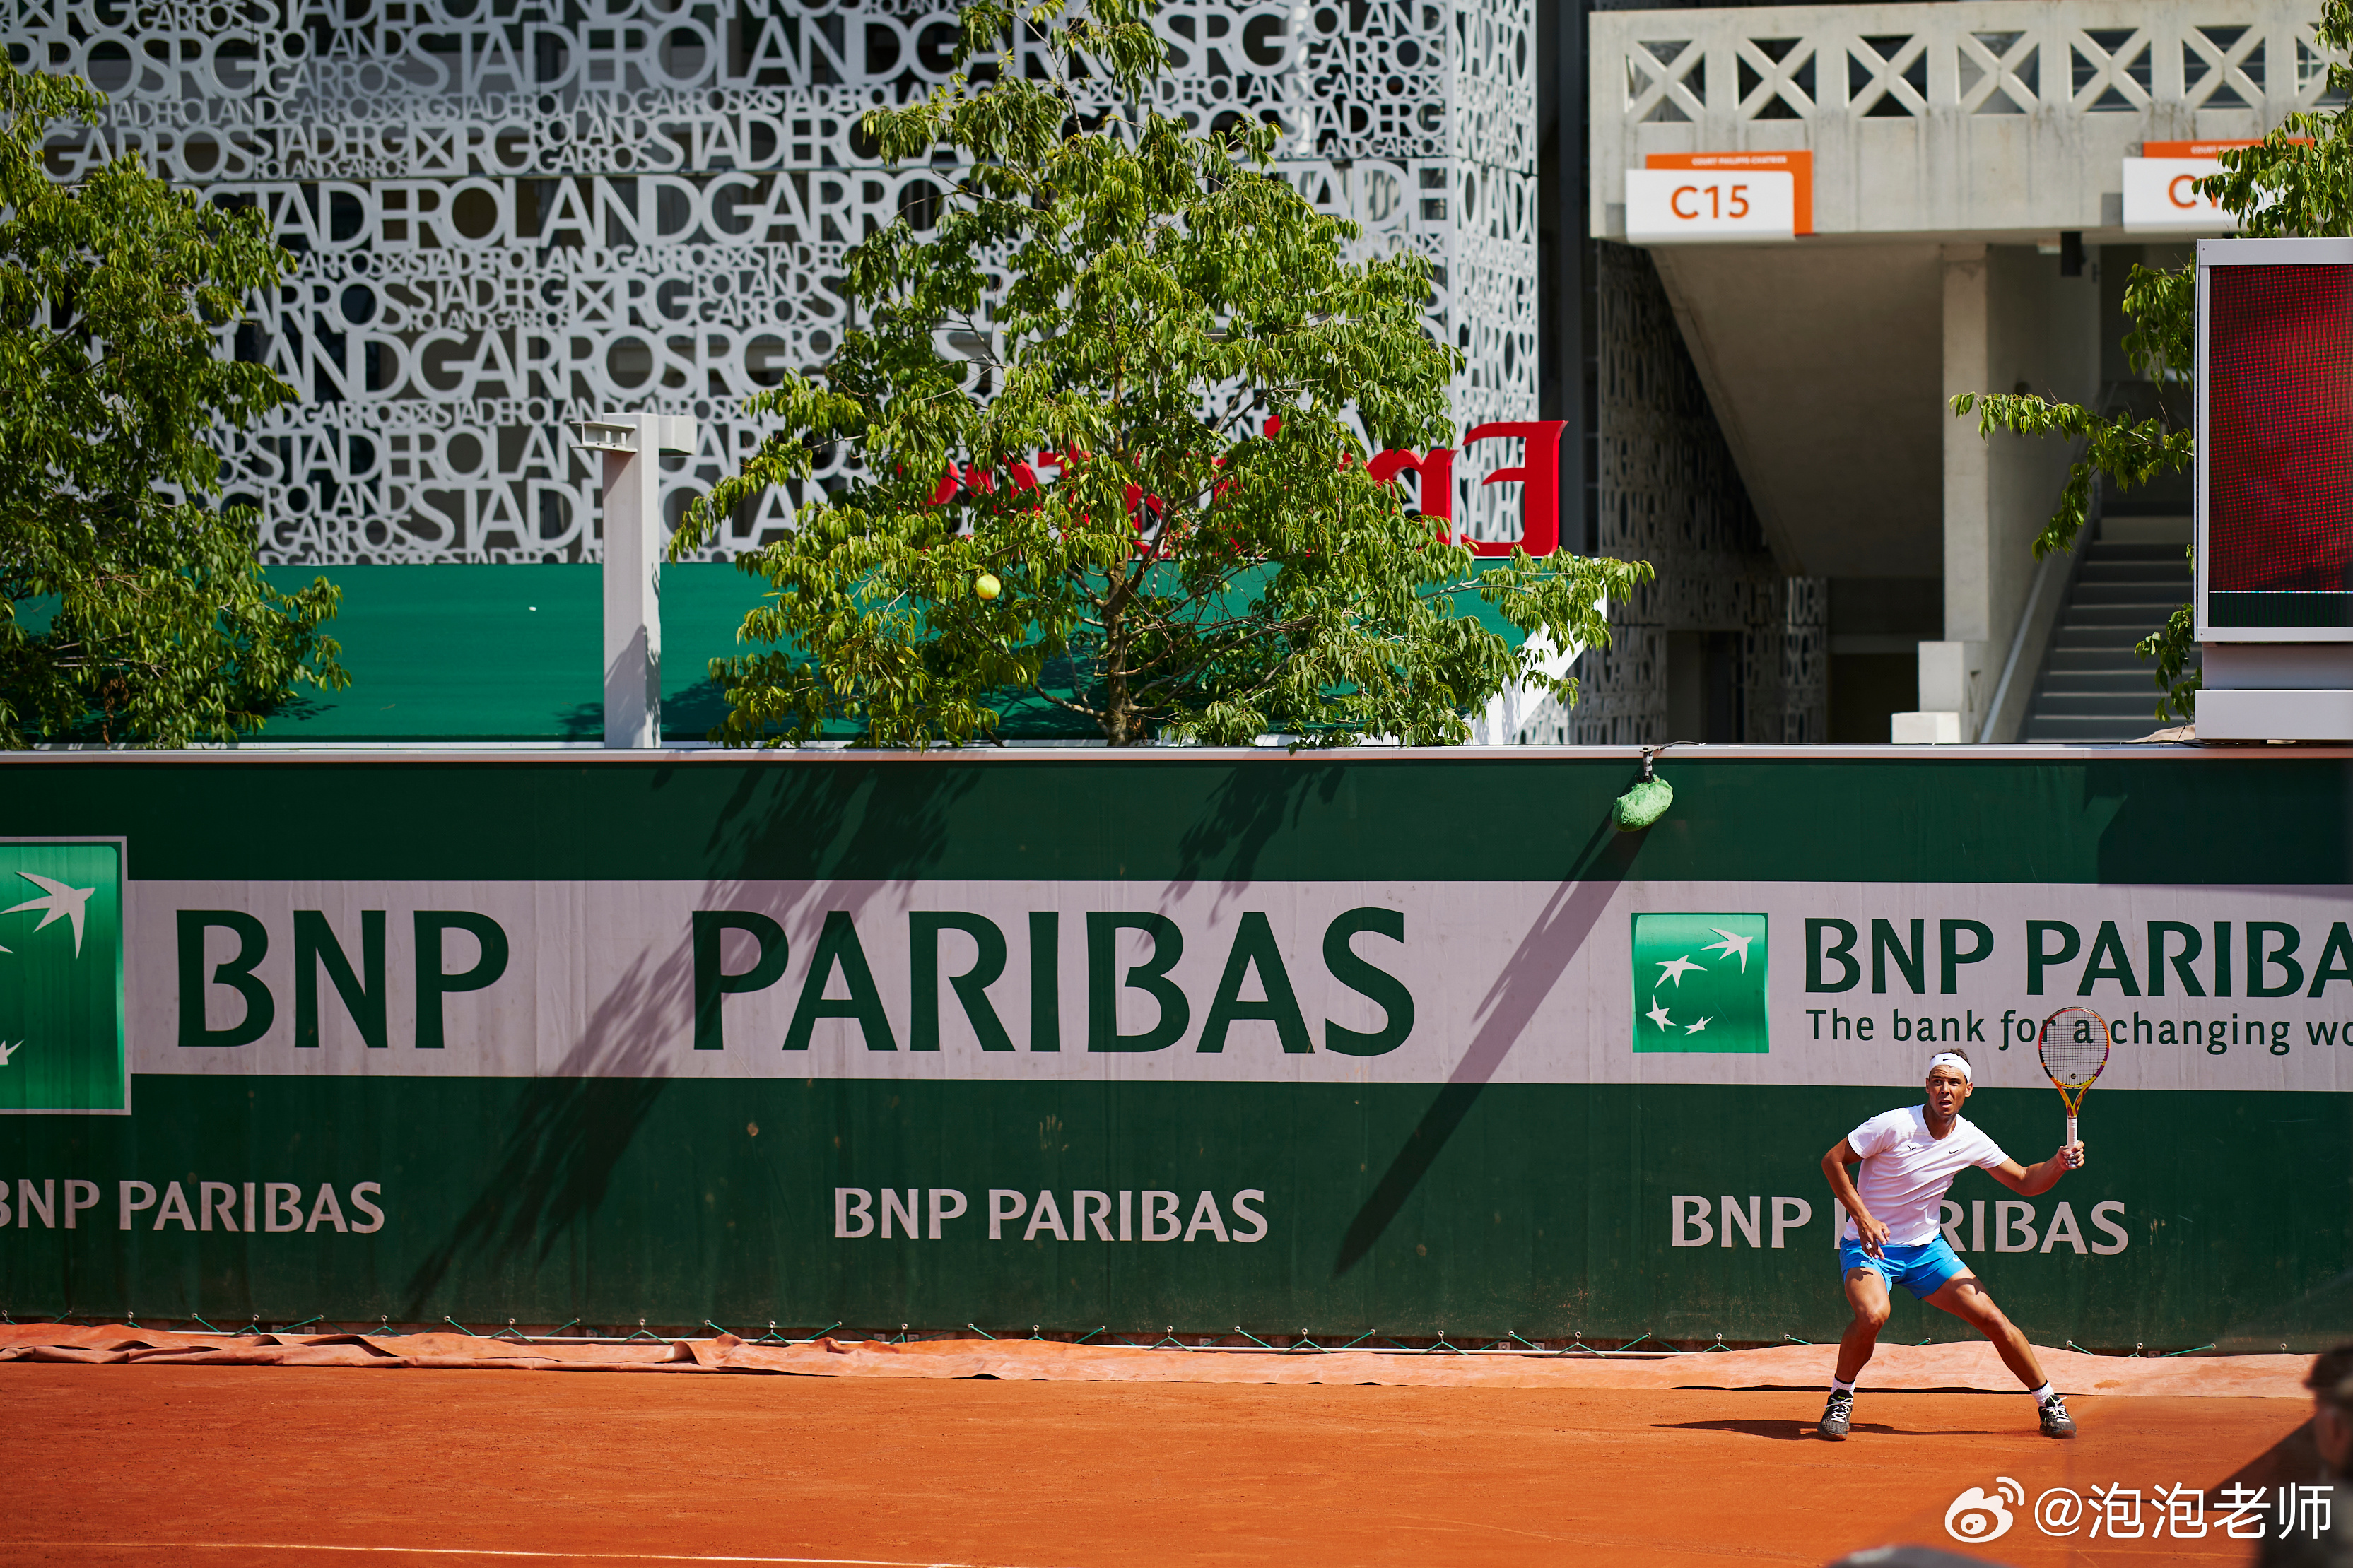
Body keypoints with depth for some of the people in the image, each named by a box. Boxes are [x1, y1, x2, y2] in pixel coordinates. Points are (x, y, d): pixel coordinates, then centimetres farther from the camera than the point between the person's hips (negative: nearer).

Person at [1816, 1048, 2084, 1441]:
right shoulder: (1894, 1125, -19)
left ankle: (2049, 1402, 14)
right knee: (1872, 1314, -33)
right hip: (1869, 1246, -4)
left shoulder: (1971, 1140, -4)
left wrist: (2058, 1164, -16)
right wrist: (1862, 1216, -22)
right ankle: (1840, 1399, -9)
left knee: (1992, 1319, -4)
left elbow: (2025, 1182, 6)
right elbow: (1833, 1160, -13)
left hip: (1926, 1249, 4)